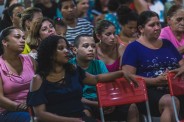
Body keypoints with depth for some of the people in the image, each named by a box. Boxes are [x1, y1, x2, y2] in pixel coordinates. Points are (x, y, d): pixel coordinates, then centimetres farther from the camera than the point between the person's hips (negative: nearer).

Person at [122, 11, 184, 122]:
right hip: (147, 92, -5)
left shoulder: (167, 44, 24)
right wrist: (155, 81, -14)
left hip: (173, 90, 5)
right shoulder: (133, 48, 7)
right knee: (171, 102, -37)